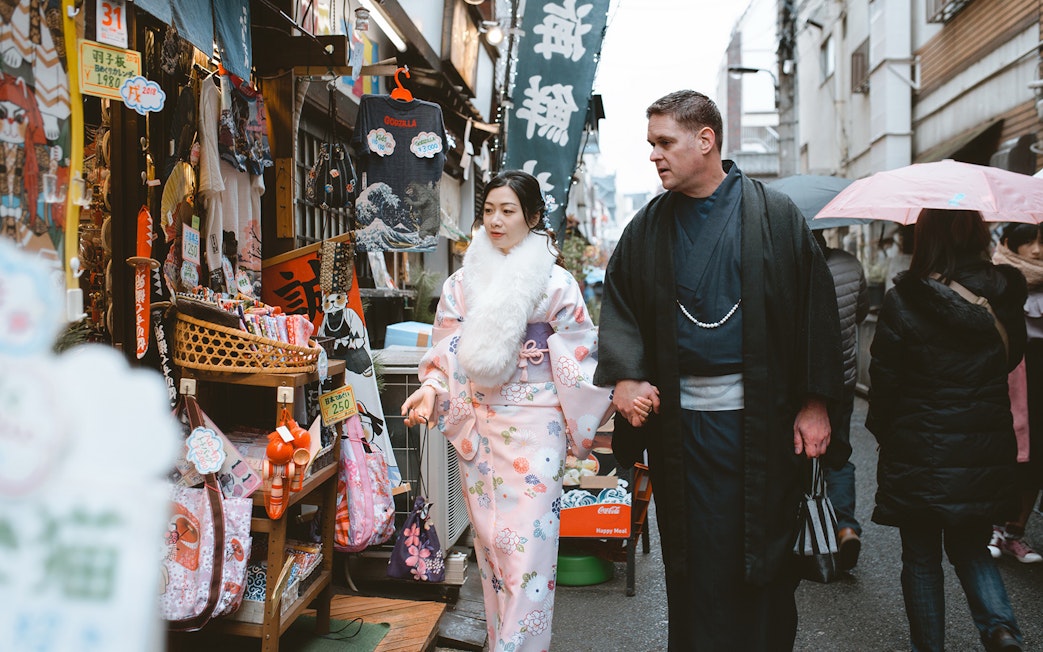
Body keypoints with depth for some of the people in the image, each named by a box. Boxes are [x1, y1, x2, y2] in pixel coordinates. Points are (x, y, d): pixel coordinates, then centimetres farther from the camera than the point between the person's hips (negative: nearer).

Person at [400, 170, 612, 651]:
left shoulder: (554, 282, -2)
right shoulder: (464, 281, 7)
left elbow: (578, 355, 0)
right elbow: (448, 347, 9)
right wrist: (431, 389, -8)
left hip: (534, 423, -3)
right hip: (478, 423, 4)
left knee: (528, 540, -6)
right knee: (489, 536, 10)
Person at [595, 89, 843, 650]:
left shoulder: (774, 216, 0)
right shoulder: (648, 227, 8)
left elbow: (814, 306, 0)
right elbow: (618, 303, 12)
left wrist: (814, 403, -3)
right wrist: (623, 376, -5)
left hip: (759, 415, -2)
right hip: (678, 418, 2)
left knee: (763, 554, 6)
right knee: (692, 557, 7)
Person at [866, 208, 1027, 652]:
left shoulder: (903, 303, -15)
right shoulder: (1003, 298, -2)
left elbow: (884, 380, -9)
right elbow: (1012, 359, 13)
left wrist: (881, 430, 7)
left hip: (919, 457, -4)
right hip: (986, 454, 4)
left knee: (921, 558, 11)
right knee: (970, 547, 21)